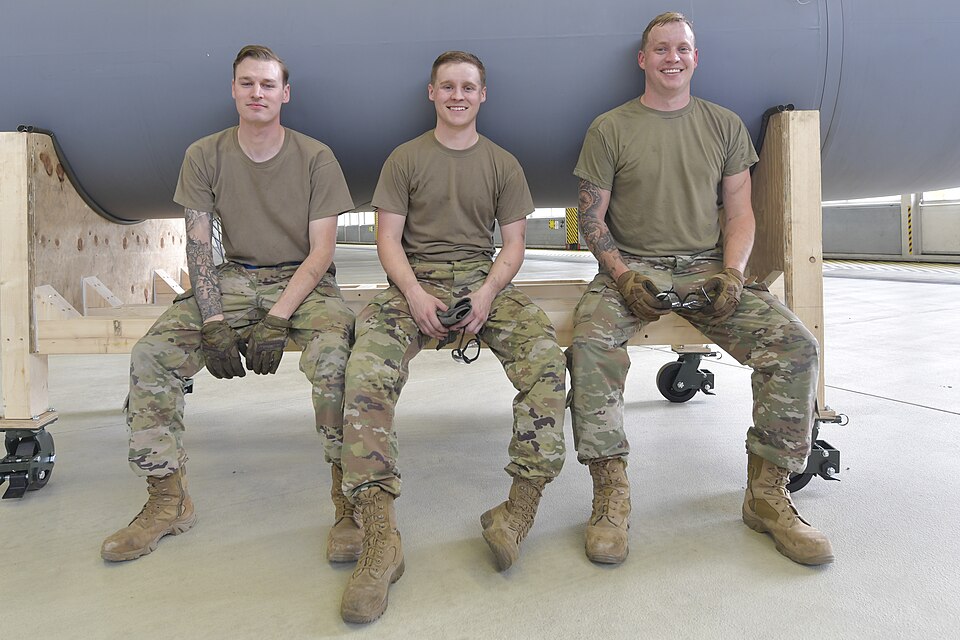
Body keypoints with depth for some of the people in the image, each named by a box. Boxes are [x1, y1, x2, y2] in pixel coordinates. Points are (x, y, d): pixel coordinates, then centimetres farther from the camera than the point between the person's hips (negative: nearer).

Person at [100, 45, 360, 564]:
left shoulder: (315, 157, -4)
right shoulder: (204, 156, 3)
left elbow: (321, 250, -8)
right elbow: (198, 246, -1)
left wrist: (277, 321, -20)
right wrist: (214, 323, -15)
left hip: (304, 282, -3)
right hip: (234, 279, 3)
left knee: (332, 354, -35)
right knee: (150, 355, -18)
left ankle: (350, 502, -24)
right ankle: (168, 501, -5)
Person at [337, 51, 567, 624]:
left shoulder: (503, 164, 15)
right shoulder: (405, 159, 12)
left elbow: (513, 243, 9)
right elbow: (389, 238, 5)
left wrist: (488, 293, -12)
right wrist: (416, 295, -14)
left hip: (484, 280, 1)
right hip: (417, 281, -1)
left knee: (546, 356, -30)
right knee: (366, 372, -30)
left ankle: (523, 505, -25)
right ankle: (381, 538, -33)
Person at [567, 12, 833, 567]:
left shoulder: (725, 125, 14)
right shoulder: (610, 129, 7)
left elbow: (740, 213, 11)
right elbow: (592, 218, 3)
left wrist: (732, 272, -7)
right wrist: (623, 275, -13)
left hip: (707, 267, 2)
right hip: (632, 268, -2)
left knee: (797, 345, -21)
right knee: (590, 343, -33)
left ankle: (767, 492, -8)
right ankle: (611, 494, -23)